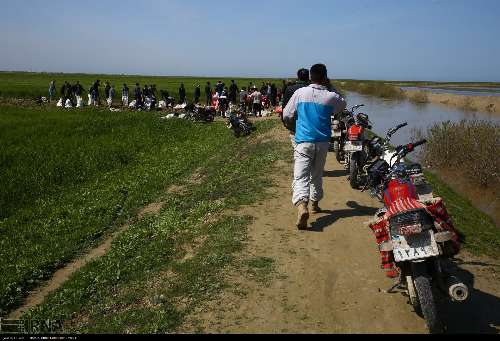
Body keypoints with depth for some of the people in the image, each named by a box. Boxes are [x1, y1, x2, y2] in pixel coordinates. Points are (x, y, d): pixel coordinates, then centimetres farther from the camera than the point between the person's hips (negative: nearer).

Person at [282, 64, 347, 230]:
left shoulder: (300, 93, -2)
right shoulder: (331, 97, -1)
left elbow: (287, 115, 4)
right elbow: (343, 105, 23)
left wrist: (293, 128, 24)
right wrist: (330, 87, 22)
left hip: (303, 141, -2)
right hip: (323, 142, 2)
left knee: (301, 176, -11)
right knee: (317, 175, 20)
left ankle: (302, 206, -33)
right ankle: (315, 204, 35)